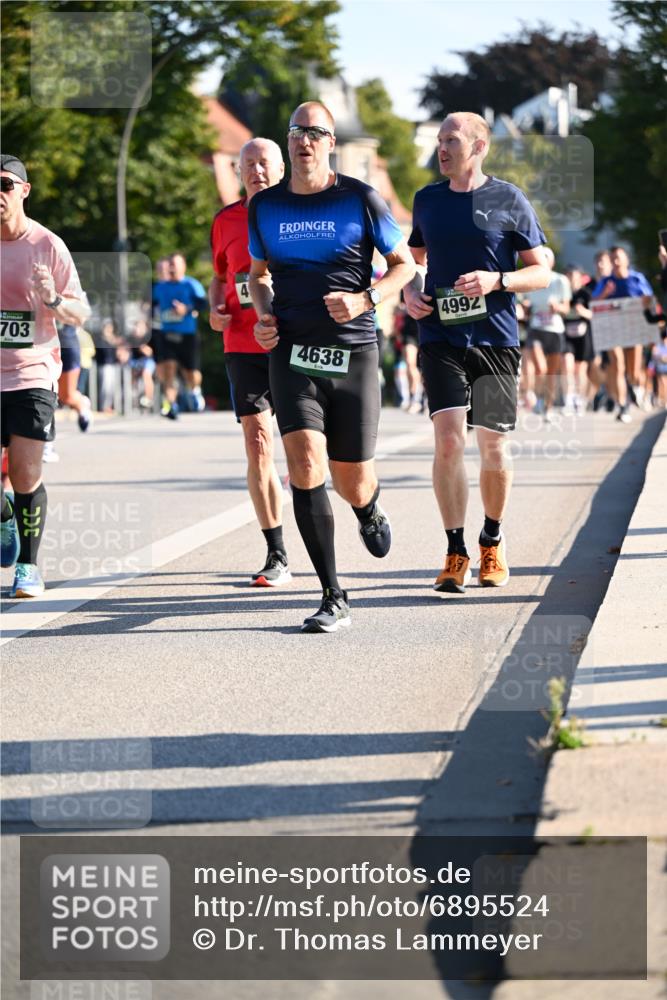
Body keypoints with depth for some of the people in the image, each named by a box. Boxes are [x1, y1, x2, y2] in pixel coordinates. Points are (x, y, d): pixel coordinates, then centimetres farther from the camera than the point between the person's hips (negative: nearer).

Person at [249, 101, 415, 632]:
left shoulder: (361, 200, -1)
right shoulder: (265, 206, 7)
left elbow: (404, 264, 7)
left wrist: (365, 299, -11)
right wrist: (264, 314, 3)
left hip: (353, 353, -1)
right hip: (292, 353, 1)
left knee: (352, 483, 4)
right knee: (305, 464, -19)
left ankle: (370, 509, 46)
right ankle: (334, 599, -12)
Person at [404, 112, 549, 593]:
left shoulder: (509, 200, 0)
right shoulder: (427, 200, 10)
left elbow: (542, 272, 2)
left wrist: (496, 280, -15)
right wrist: (410, 290, 5)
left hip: (495, 338, -1)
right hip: (441, 338, 2)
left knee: (493, 446, 3)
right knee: (449, 440, -12)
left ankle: (493, 541, 25)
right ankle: (456, 553, -6)